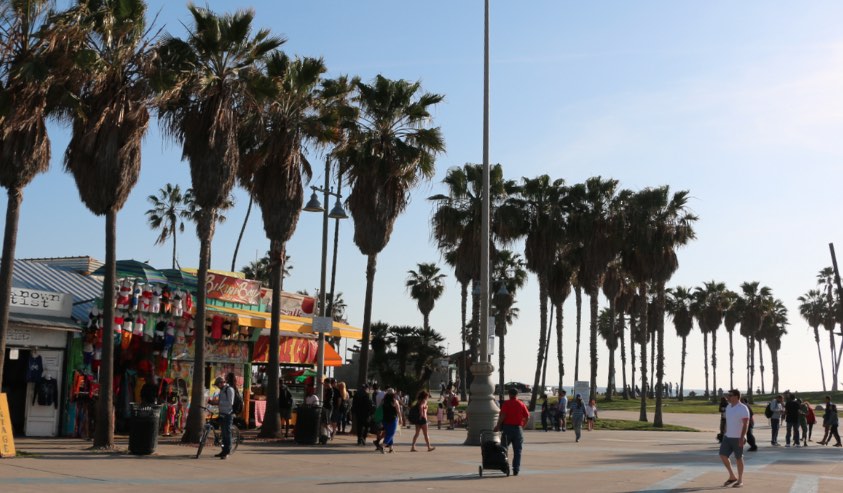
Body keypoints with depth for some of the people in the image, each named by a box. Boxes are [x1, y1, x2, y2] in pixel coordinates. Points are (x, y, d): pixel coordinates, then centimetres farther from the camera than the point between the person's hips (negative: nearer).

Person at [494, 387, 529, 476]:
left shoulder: (506, 404, -5)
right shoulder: (521, 404, 5)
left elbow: (502, 416, -14)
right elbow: (527, 417, 3)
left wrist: (498, 426, -6)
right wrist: (522, 426, 14)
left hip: (507, 427, -2)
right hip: (518, 428, 2)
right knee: (517, 451, 6)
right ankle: (516, 470, 2)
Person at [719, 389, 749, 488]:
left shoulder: (743, 409, -15)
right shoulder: (728, 407, 10)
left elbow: (746, 424, -18)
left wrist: (742, 438, -25)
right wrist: (724, 434, 18)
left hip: (738, 438, -7)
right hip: (727, 437, 7)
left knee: (738, 458, 2)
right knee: (723, 455, 2)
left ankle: (740, 480, 14)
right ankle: (732, 477, 16)